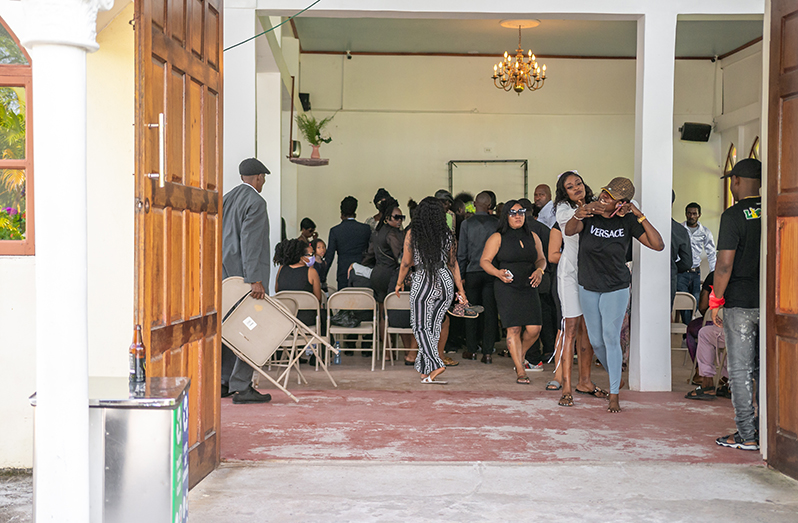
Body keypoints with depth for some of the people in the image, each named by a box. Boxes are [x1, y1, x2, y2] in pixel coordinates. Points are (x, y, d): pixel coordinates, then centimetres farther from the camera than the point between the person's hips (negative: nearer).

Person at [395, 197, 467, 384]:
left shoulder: (412, 234, -6)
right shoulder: (446, 234, 2)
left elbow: (406, 263, -2)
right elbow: (453, 263, 7)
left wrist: (399, 283, 15)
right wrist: (461, 290, 13)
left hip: (423, 282, -4)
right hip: (446, 282, 4)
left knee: (421, 327, 4)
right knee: (434, 326, 11)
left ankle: (435, 364, -13)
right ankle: (425, 371, 17)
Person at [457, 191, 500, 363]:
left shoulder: (467, 223, -2)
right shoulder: (497, 223, -2)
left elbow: (461, 252, 0)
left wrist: (459, 274, 7)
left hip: (473, 272, 0)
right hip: (492, 271, 0)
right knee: (490, 311, 2)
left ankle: (471, 349, 14)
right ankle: (488, 352, 0)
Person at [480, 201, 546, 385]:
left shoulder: (533, 237, 11)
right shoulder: (497, 238, -1)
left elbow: (541, 259, 19)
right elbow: (484, 261, -3)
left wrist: (539, 270, -3)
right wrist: (498, 273, -20)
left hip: (528, 287, 4)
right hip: (507, 288, -4)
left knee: (534, 328, -5)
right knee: (514, 328, -6)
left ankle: (520, 354, 26)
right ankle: (521, 371, 3)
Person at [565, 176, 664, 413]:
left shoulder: (627, 221, -11)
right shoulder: (589, 215, -9)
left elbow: (658, 245, -17)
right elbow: (569, 231, -29)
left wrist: (640, 216, -24)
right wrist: (578, 215, -50)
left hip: (616, 289, -2)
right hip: (588, 288, 2)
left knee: (611, 338, -8)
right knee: (596, 341, 10)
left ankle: (614, 395, -1)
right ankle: (614, 376, 36)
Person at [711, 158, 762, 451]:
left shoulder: (733, 216, -11)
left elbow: (725, 265, -15)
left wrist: (715, 301, -6)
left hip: (740, 302, -6)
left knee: (740, 369, 1)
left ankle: (746, 436, 3)